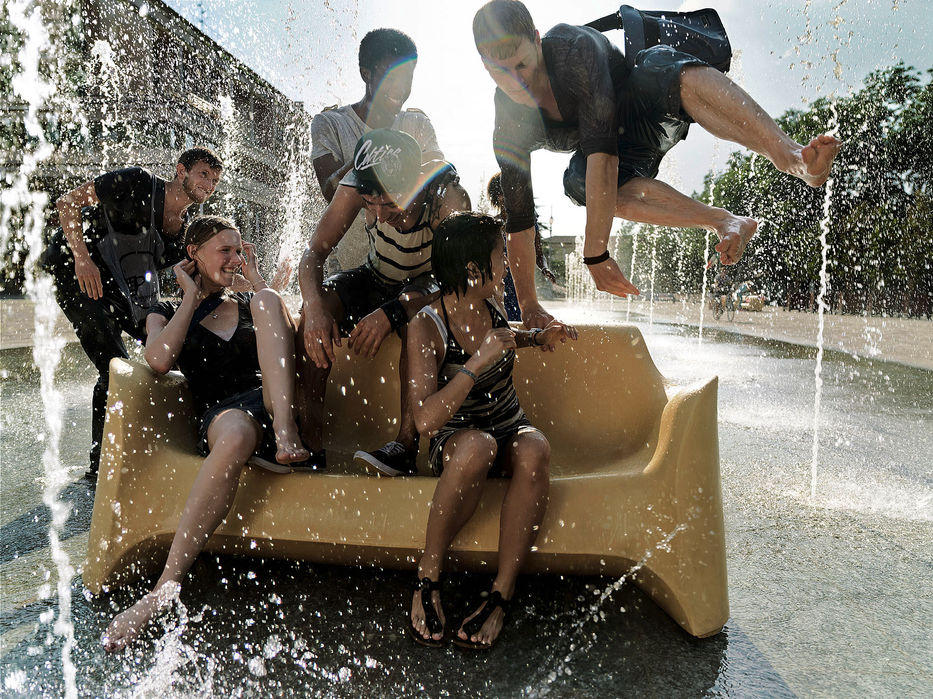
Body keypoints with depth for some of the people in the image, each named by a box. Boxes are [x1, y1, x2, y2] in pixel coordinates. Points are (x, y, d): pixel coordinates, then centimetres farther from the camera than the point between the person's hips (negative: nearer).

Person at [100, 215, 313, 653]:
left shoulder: (250, 303, 28)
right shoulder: (166, 313, 22)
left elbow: (287, 337, 6)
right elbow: (159, 360, -2)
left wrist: (257, 280, 11)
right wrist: (192, 297, 8)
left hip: (275, 401, 2)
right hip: (222, 413, -2)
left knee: (267, 301, -19)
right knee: (237, 435, -43)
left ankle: (286, 434, -36)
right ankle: (166, 587, -40)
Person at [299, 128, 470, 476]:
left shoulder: (448, 196, -32)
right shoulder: (357, 187, -23)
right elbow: (314, 252, -22)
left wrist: (392, 313, -51)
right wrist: (314, 306, -42)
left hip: (426, 285, -3)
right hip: (376, 279, 3)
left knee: (418, 318, -39)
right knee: (317, 308, -25)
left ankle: (406, 442, -34)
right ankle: (308, 437, -23)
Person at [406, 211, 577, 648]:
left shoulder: (490, 307, -2)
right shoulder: (426, 328, -20)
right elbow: (426, 420, -33)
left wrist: (538, 337, 8)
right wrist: (478, 361, -35)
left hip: (510, 428, 5)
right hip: (455, 440, -4)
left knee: (534, 450, -32)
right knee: (477, 446, -40)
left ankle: (501, 594, -24)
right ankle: (427, 580, -22)